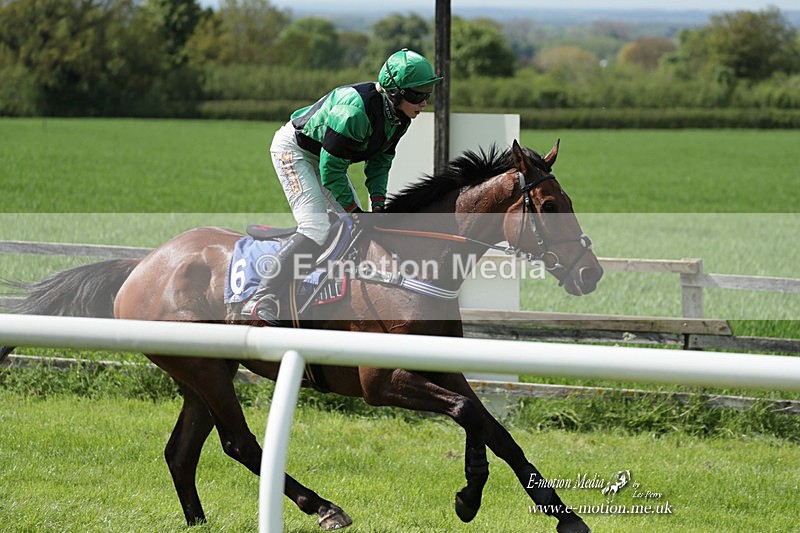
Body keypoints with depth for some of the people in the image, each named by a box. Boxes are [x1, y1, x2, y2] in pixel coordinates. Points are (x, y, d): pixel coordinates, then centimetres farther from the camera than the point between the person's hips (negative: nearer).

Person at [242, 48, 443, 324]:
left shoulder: (398, 115, -9)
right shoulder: (357, 109, -37)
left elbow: (380, 161, 5)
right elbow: (331, 169, -30)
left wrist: (378, 204, -7)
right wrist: (353, 210, -22)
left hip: (324, 156, 10)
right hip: (294, 150, -10)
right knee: (317, 228, -22)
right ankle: (260, 302, -25)